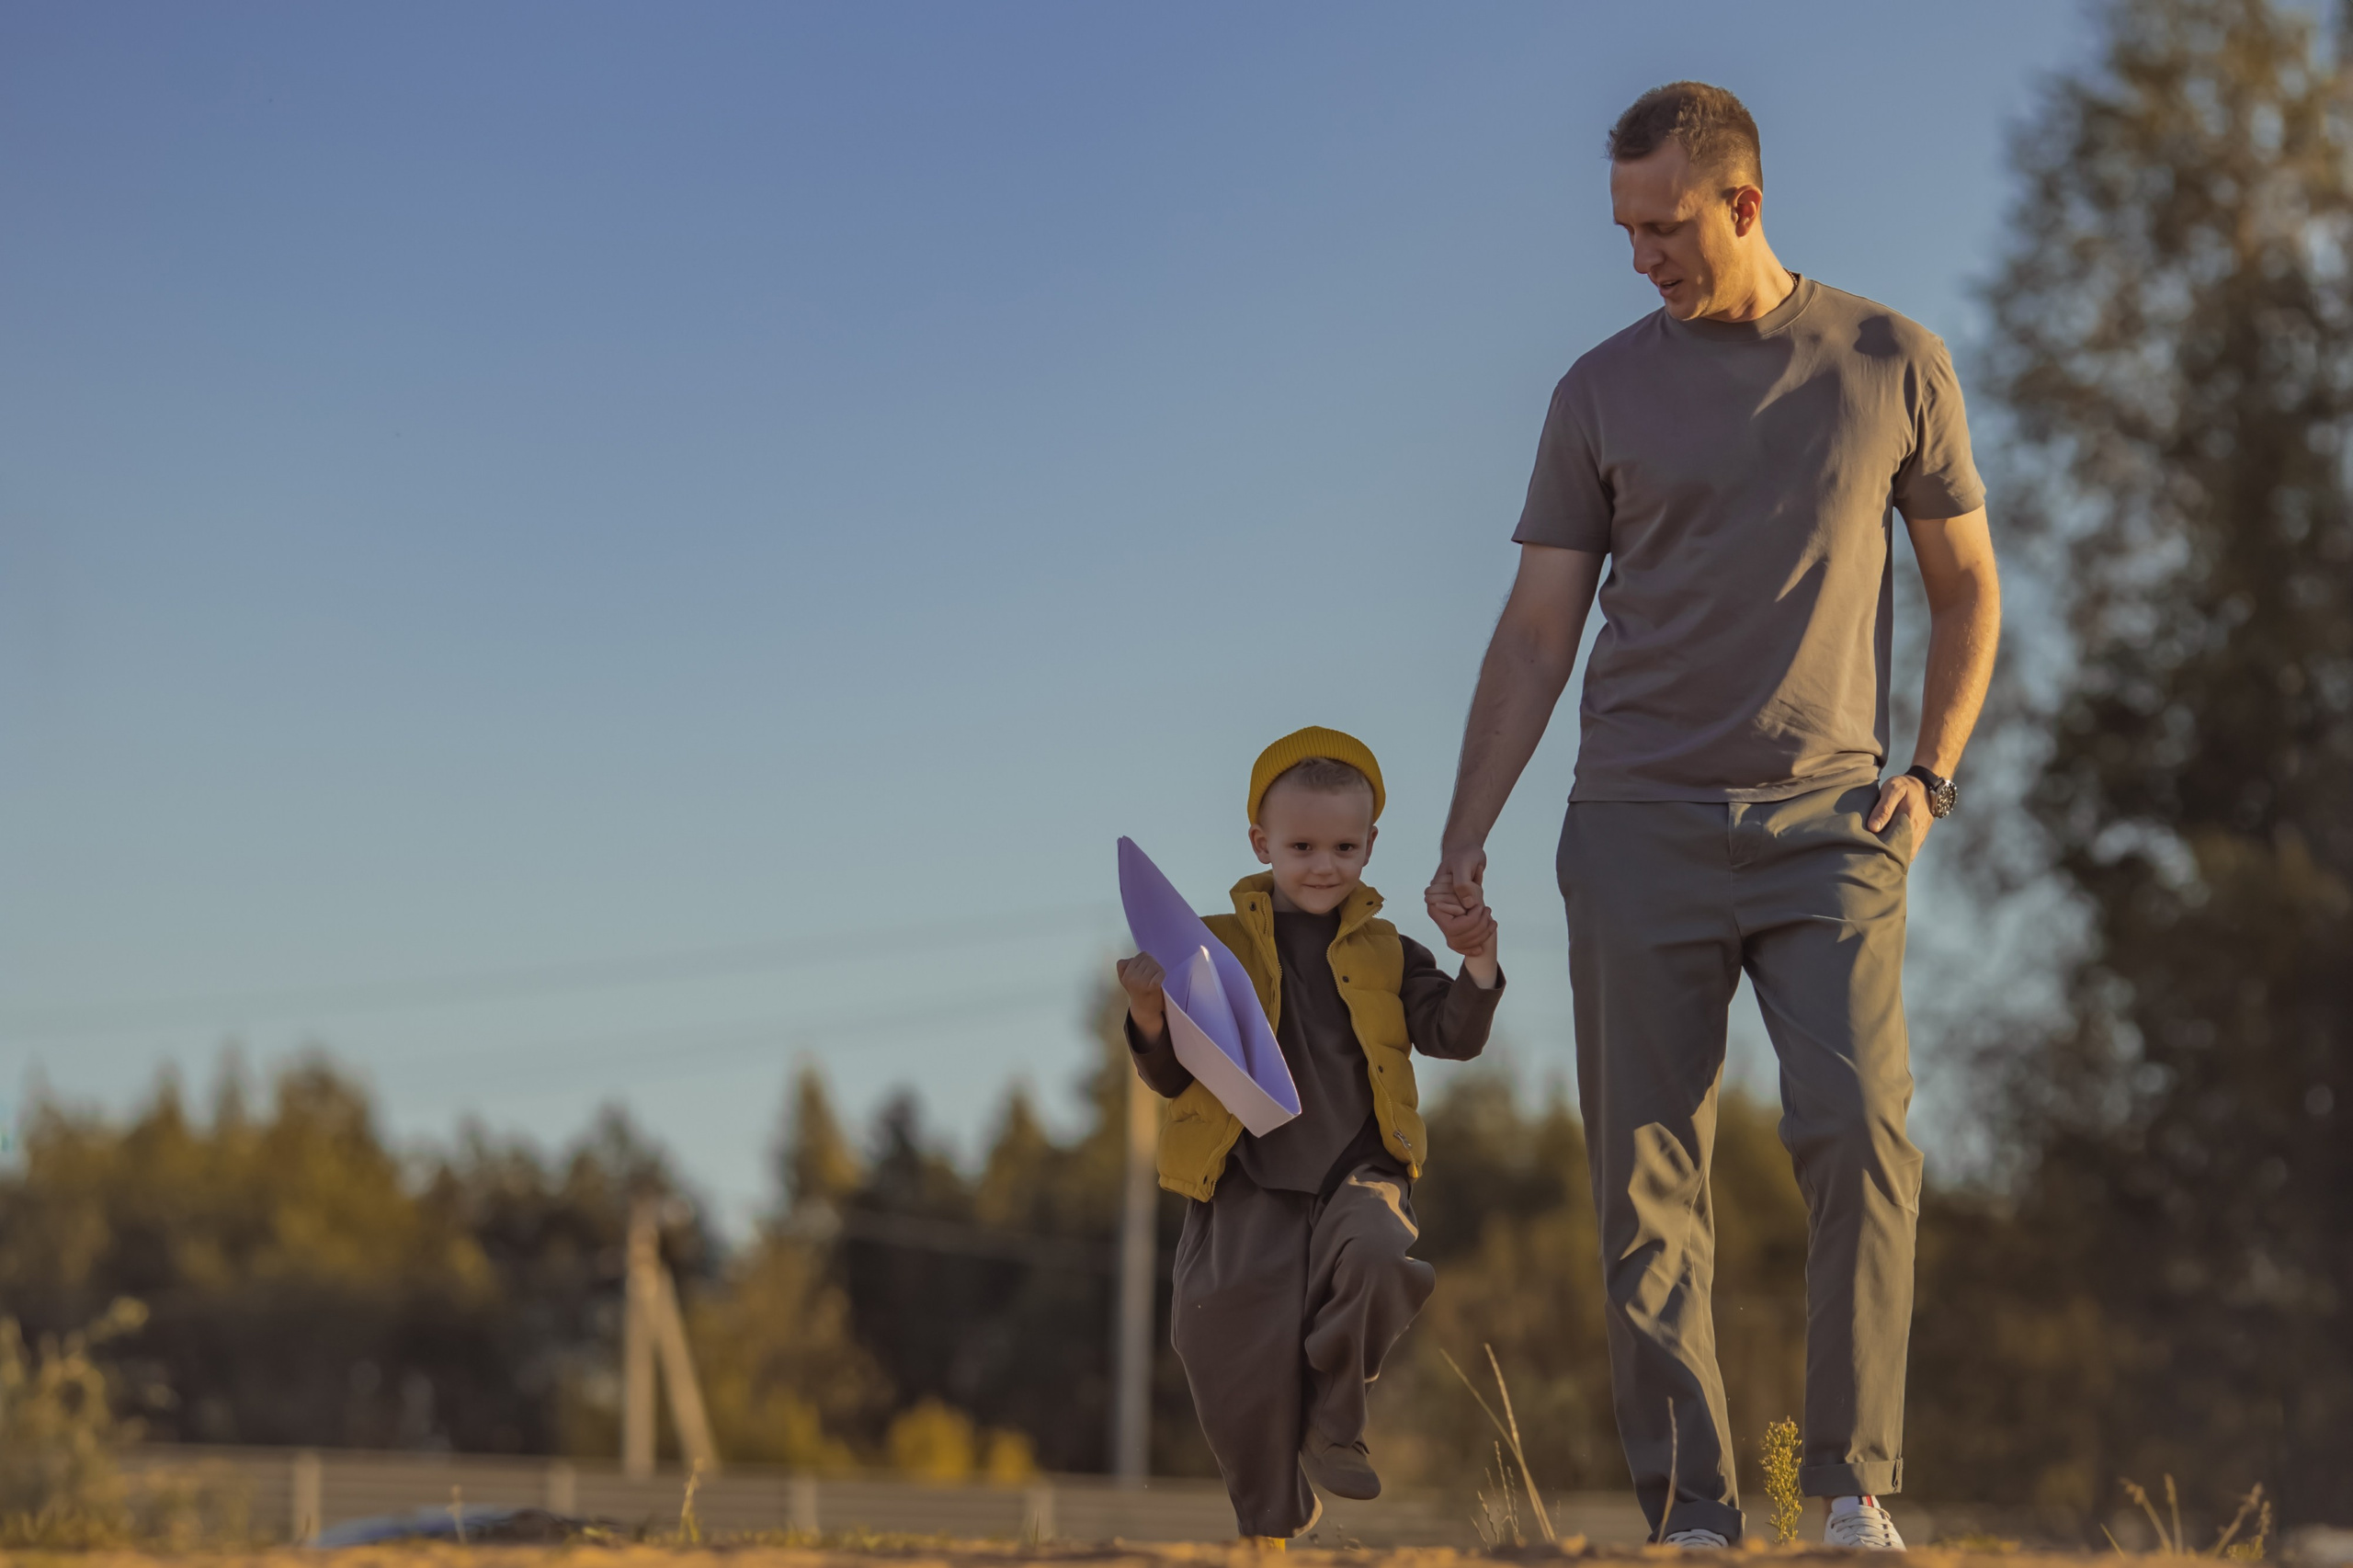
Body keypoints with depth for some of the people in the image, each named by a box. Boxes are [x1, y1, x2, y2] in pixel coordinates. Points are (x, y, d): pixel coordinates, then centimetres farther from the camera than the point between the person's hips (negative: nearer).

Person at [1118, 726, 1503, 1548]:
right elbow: (1174, 1075, 5)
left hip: (1358, 1170, 0)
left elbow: (1450, 1034, 3)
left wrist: (1477, 971, -15)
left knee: (1375, 1260, -32)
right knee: (1240, 1347, -10)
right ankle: (1270, 1524, 10)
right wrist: (1151, 1019, -16)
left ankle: (1331, 1428, -7)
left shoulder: (1384, 954, 12)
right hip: (1249, 1180, 0)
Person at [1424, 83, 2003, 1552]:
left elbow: (1966, 583, 15)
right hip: (1641, 825, 1)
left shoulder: (1892, 363, 7)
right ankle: (1692, 1516, 2)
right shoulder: (1604, 391, 8)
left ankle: (1856, 1486, -9)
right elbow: (1537, 630, 9)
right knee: (1649, 1181, -3)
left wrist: (1931, 774, 1)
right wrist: (1465, 839, 1)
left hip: (1828, 823, -1)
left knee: (1858, 1133, -17)